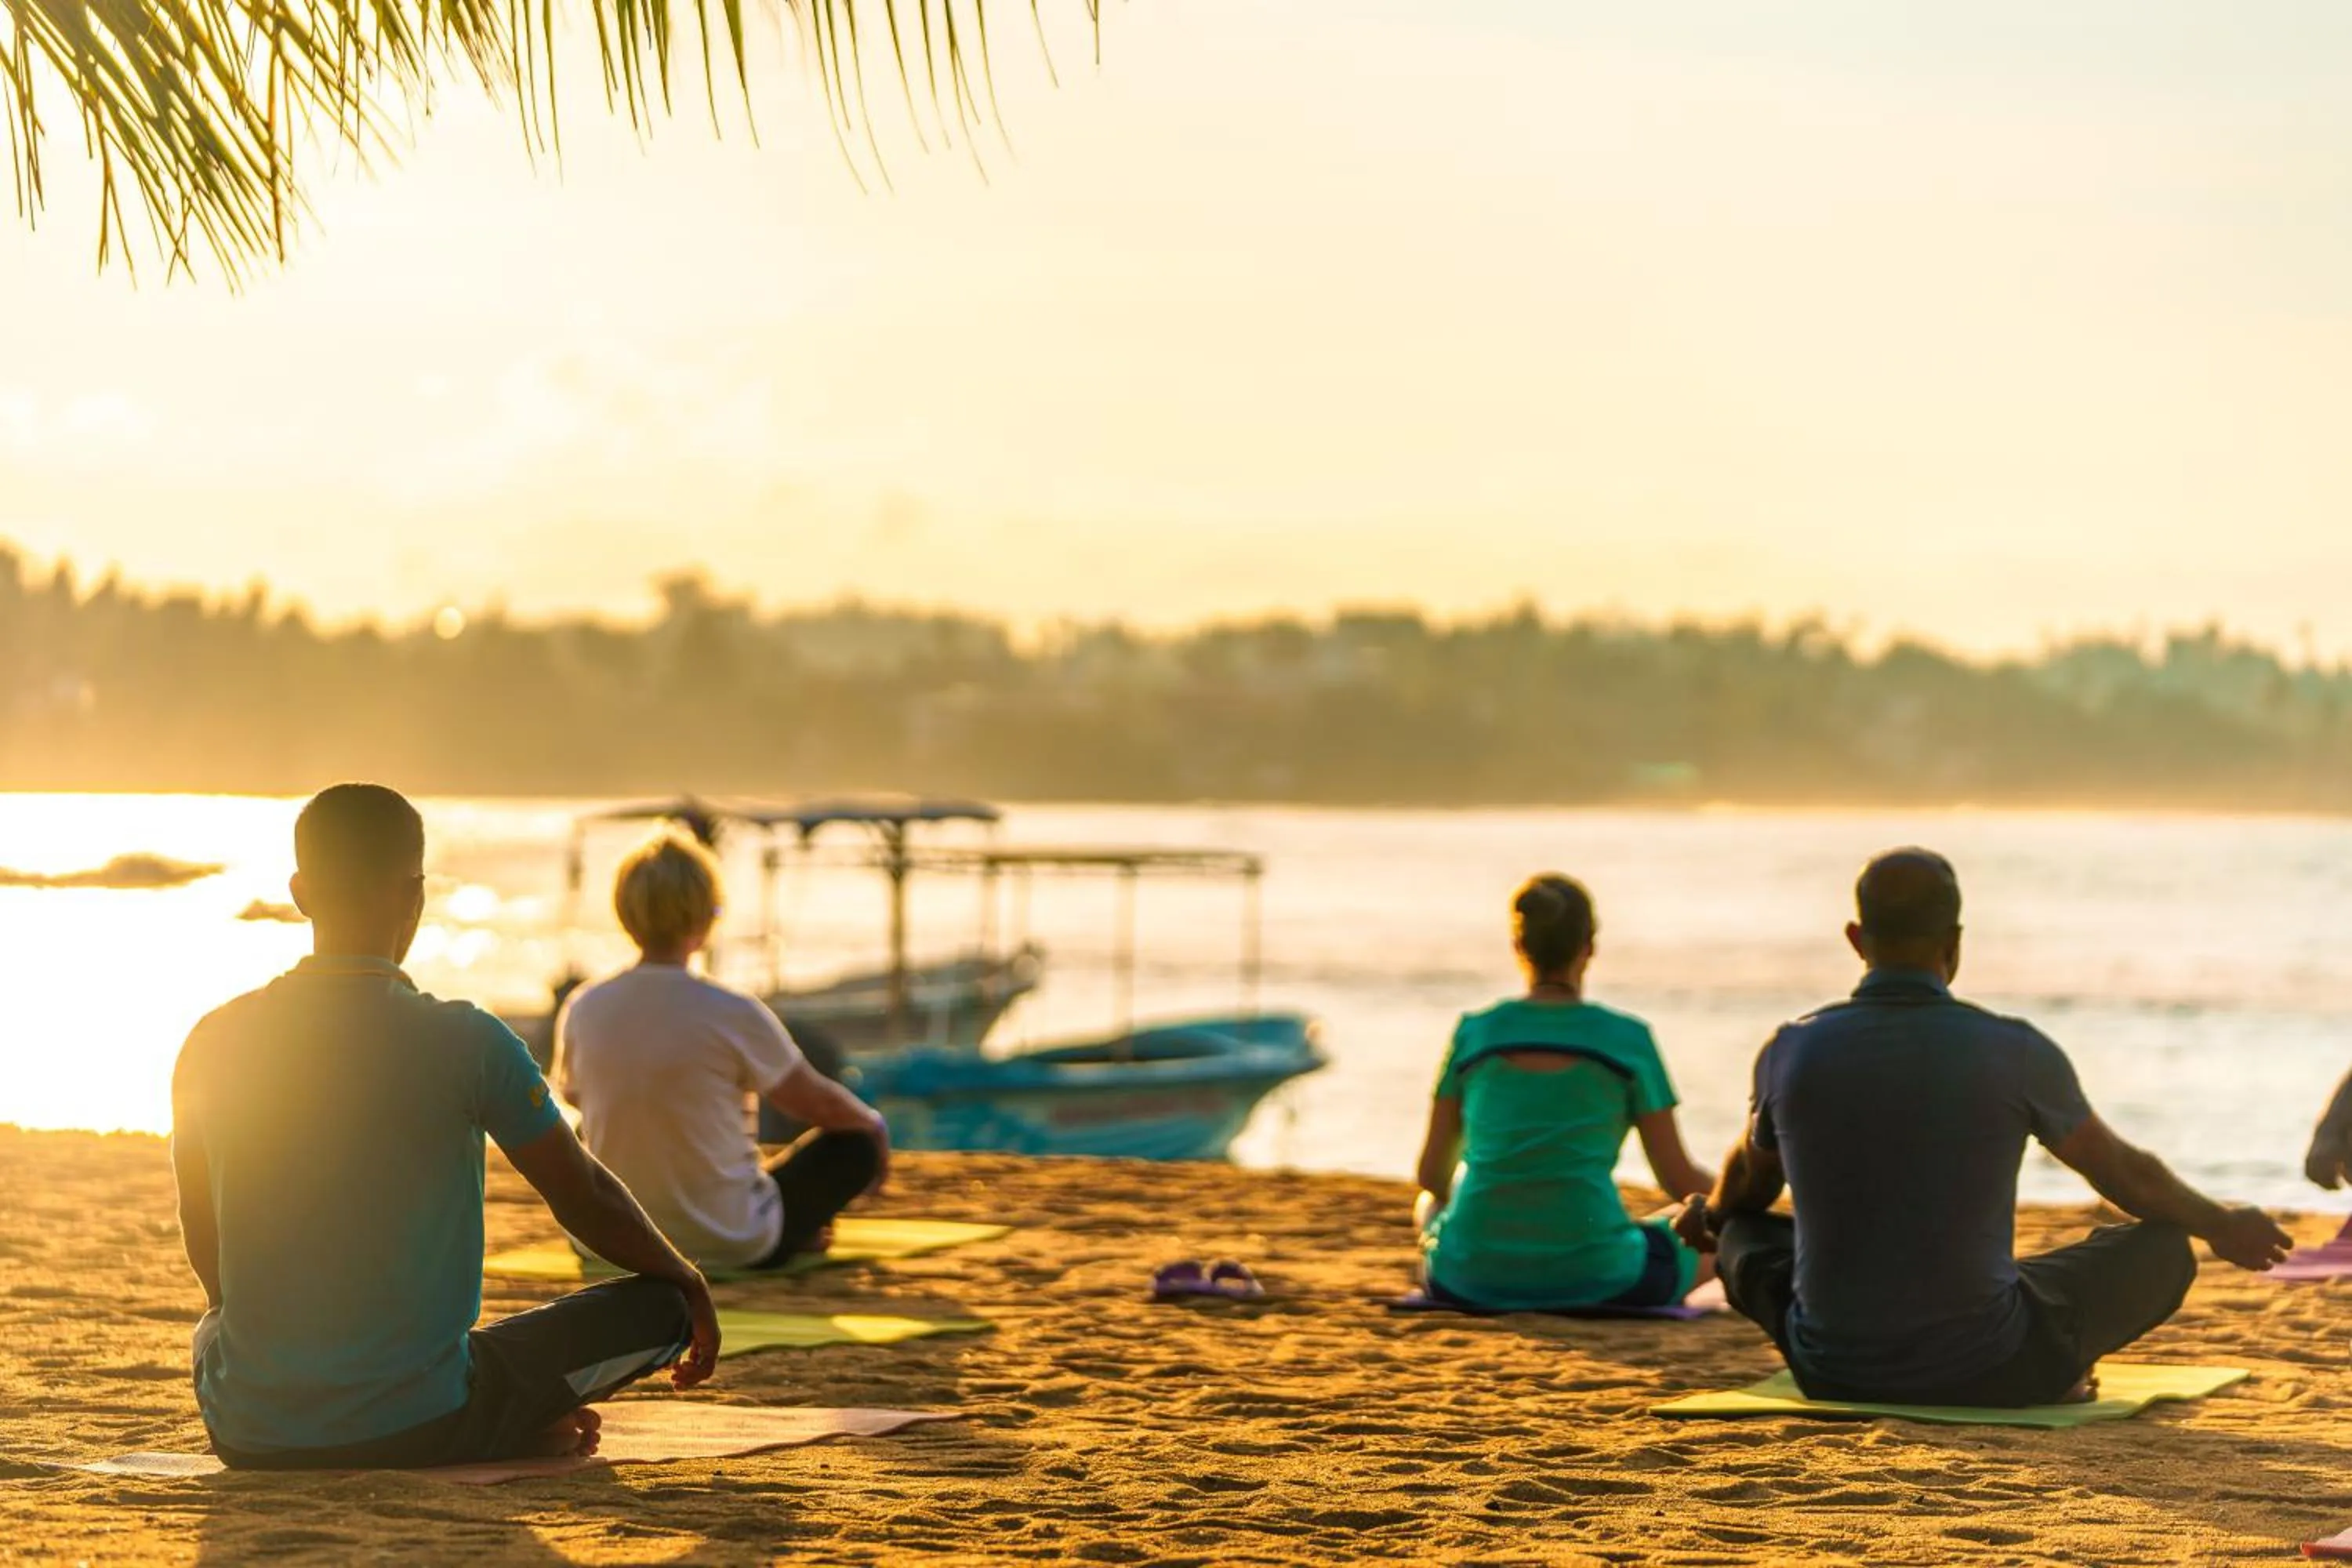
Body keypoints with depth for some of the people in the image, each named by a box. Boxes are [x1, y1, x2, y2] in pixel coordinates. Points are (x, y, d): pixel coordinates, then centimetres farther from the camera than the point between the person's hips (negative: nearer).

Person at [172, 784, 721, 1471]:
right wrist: (687, 1281, 23)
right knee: (661, 1306, 13)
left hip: (247, 1441, 2)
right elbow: (586, 1200, 3)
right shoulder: (466, 1042, -10)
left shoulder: (214, 1044, 1)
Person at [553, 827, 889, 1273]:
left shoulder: (582, 1010, -9)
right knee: (857, 1143, 14)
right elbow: (819, 1104, -3)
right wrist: (872, 1122, 21)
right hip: (735, 1246, -3)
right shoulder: (733, 1015, -19)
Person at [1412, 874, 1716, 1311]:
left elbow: (1432, 1173, 10)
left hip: (1472, 1278, 3)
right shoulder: (1627, 1040, -3)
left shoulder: (1473, 1033, 2)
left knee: (1431, 1202, 37)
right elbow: (1678, 1179, 2)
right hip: (1591, 1277, -3)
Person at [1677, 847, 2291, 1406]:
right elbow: (2125, 1174, 8)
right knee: (2161, 1251, 16)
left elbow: (1747, 1187, 19)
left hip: (1831, 1373, 2)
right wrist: (2223, 1227, 29)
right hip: (1986, 1373, -2)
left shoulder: (1791, 1053, -4)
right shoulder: (2014, 1053, -11)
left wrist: (1707, 1220, 44)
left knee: (1742, 1237, 31)